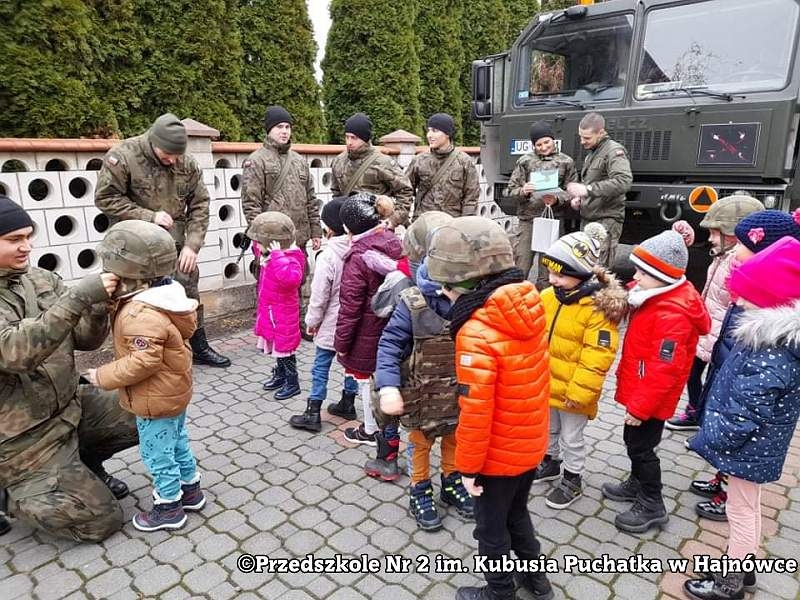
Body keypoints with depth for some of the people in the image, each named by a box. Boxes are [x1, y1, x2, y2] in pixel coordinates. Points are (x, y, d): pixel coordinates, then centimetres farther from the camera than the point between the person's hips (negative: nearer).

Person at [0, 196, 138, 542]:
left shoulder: (42, 280, -1)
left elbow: (86, 340, -2)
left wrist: (99, 305, -22)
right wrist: (79, 297, -38)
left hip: (71, 403, 6)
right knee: (102, 522, -4)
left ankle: (78, 466, 24)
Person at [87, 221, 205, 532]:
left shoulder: (141, 314, -32)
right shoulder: (164, 294, -2)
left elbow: (143, 362, -33)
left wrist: (104, 376, -20)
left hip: (156, 399, -10)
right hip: (174, 390, 10)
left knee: (157, 453, 9)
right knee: (177, 441, 24)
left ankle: (169, 507, 25)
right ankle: (190, 488, 39)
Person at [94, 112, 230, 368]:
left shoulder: (187, 163, -2)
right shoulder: (122, 156, -13)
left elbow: (200, 204, 2)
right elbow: (106, 198, -11)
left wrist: (192, 244, -6)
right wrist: (149, 217, -19)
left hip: (174, 242, 4)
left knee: (188, 293, 12)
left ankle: (199, 348, 29)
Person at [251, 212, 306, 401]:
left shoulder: (290, 258, -26)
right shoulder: (270, 254, 1)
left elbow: (291, 279, -47)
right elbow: (260, 254, 26)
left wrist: (277, 256, -43)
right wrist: (261, 251, 5)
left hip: (283, 313, -9)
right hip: (269, 308, 9)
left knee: (284, 347, 3)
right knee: (276, 343, 22)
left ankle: (292, 383, 18)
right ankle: (280, 375, 39)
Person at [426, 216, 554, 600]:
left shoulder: (477, 334, -31)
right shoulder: (529, 306, -8)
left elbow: (475, 412, -26)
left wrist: (467, 466, -15)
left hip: (498, 455, -7)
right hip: (531, 444, 7)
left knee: (491, 528, 18)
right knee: (517, 514, 29)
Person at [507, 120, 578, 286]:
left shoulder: (566, 162, 7)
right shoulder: (525, 161, 8)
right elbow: (512, 190, 6)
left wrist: (557, 199, -14)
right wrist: (523, 191, -15)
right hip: (528, 219, 0)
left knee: (548, 268, 6)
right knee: (520, 267, -4)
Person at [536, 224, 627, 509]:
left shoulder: (599, 308, -23)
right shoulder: (548, 297, -3)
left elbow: (597, 356, -24)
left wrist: (579, 391, -22)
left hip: (572, 389, -6)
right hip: (546, 383, 6)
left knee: (571, 437, 13)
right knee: (549, 429, 26)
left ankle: (572, 481, 34)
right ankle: (550, 462, 50)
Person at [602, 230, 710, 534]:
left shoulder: (672, 316, -28)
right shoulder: (658, 297, 2)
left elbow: (663, 369, -27)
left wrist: (639, 407, -22)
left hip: (651, 398, -9)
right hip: (639, 391, 9)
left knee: (641, 446, 4)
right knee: (634, 441, 22)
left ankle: (652, 506, 21)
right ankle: (637, 484, 41)